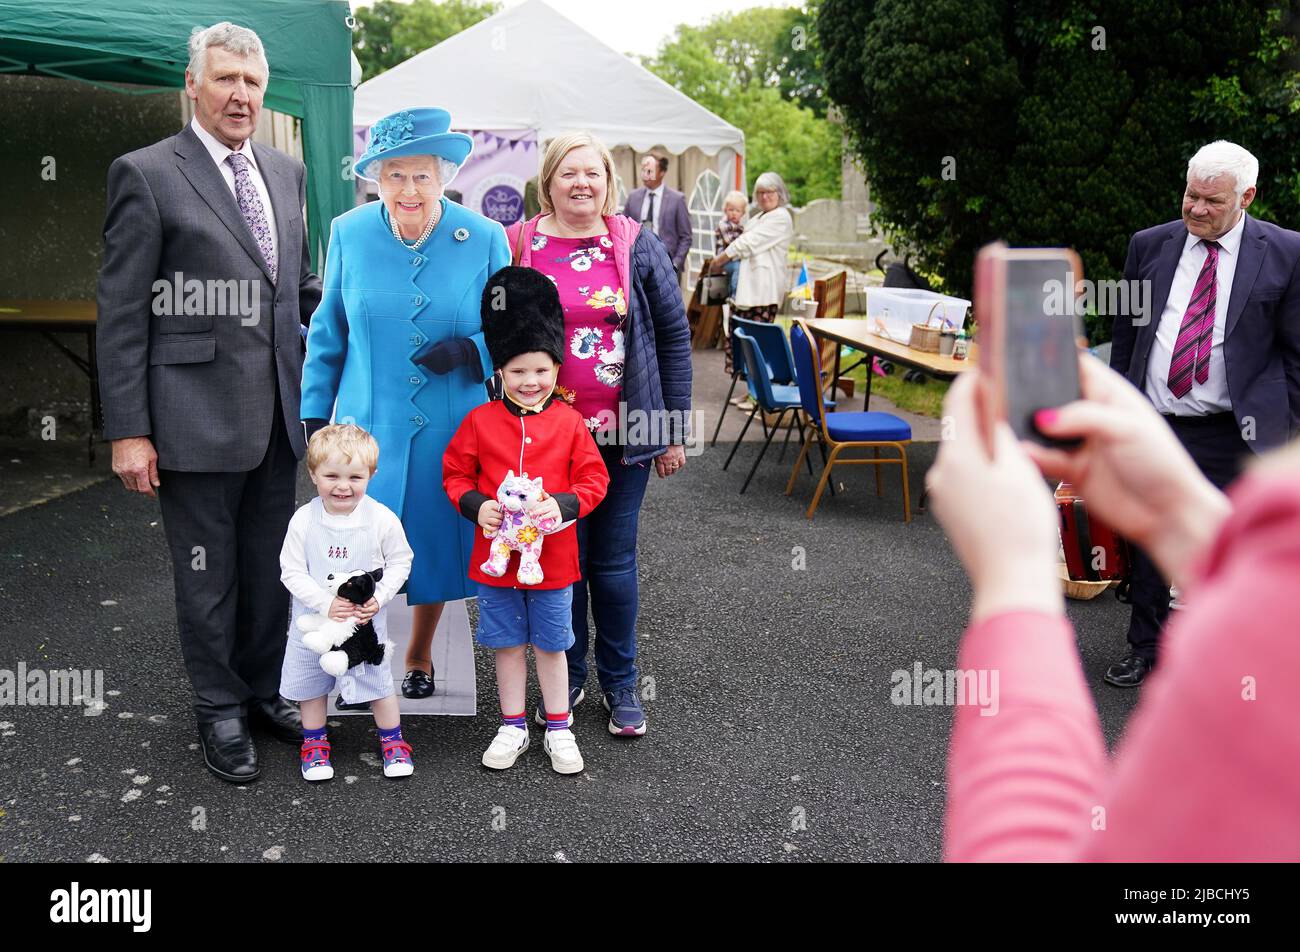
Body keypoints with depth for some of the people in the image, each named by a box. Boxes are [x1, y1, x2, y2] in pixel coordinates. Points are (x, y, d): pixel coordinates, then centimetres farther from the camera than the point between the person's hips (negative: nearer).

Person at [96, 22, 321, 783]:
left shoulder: (287, 173, 10)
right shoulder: (147, 175, -7)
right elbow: (122, 314, -9)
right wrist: (128, 431, -12)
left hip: (277, 412, 6)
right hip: (196, 417, -5)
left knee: (270, 567, 17)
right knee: (208, 575, 9)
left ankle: (264, 688, 35)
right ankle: (220, 710, 26)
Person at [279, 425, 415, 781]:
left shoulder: (382, 519, -15)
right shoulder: (304, 520, -15)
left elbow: (399, 562, -3)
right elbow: (292, 572, -12)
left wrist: (379, 597, -17)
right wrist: (326, 603, -23)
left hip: (367, 620, -1)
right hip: (314, 619, 1)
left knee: (378, 680, 10)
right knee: (311, 682, 16)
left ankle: (392, 741, 33)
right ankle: (314, 743, 39)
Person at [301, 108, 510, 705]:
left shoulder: (484, 238, -6)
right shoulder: (349, 233, -2)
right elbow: (328, 332, 8)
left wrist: (469, 350, -18)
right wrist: (314, 411, 7)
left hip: (452, 426, 0)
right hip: (368, 424, 0)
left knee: (437, 539, 12)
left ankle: (419, 656, 35)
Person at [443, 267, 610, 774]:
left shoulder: (569, 422, -5)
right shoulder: (480, 421, -4)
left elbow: (594, 479, -3)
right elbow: (455, 472, 3)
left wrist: (565, 504, -20)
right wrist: (475, 505, -15)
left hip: (552, 557, 0)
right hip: (496, 555, 1)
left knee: (551, 645, 12)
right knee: (507, 644, 14)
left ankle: (559, 730, 27)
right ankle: (513, 727, 29)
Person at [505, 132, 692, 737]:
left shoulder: (637, 246, 1)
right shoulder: (519, 247, 2)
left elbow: (674, 335, 4)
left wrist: (674, 429, 2)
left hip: (623, 431, 0)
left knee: (614, 561, 6)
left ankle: (620, 683, 23)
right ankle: (567, 678, 26)